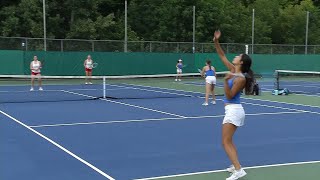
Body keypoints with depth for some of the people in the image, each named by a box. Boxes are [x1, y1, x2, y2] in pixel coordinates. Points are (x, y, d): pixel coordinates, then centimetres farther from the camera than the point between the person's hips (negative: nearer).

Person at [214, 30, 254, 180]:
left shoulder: (241, 78, -18)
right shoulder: (233, 70, 5)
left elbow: (229, 96, -20)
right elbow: (222, 56, 12)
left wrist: (226, 81, -32)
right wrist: (216, 41, 2)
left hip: (233, 110, -10)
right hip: (233, 110, 10)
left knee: (226, 142, -10)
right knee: (229, 141, 18)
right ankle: (235, 166, 23)